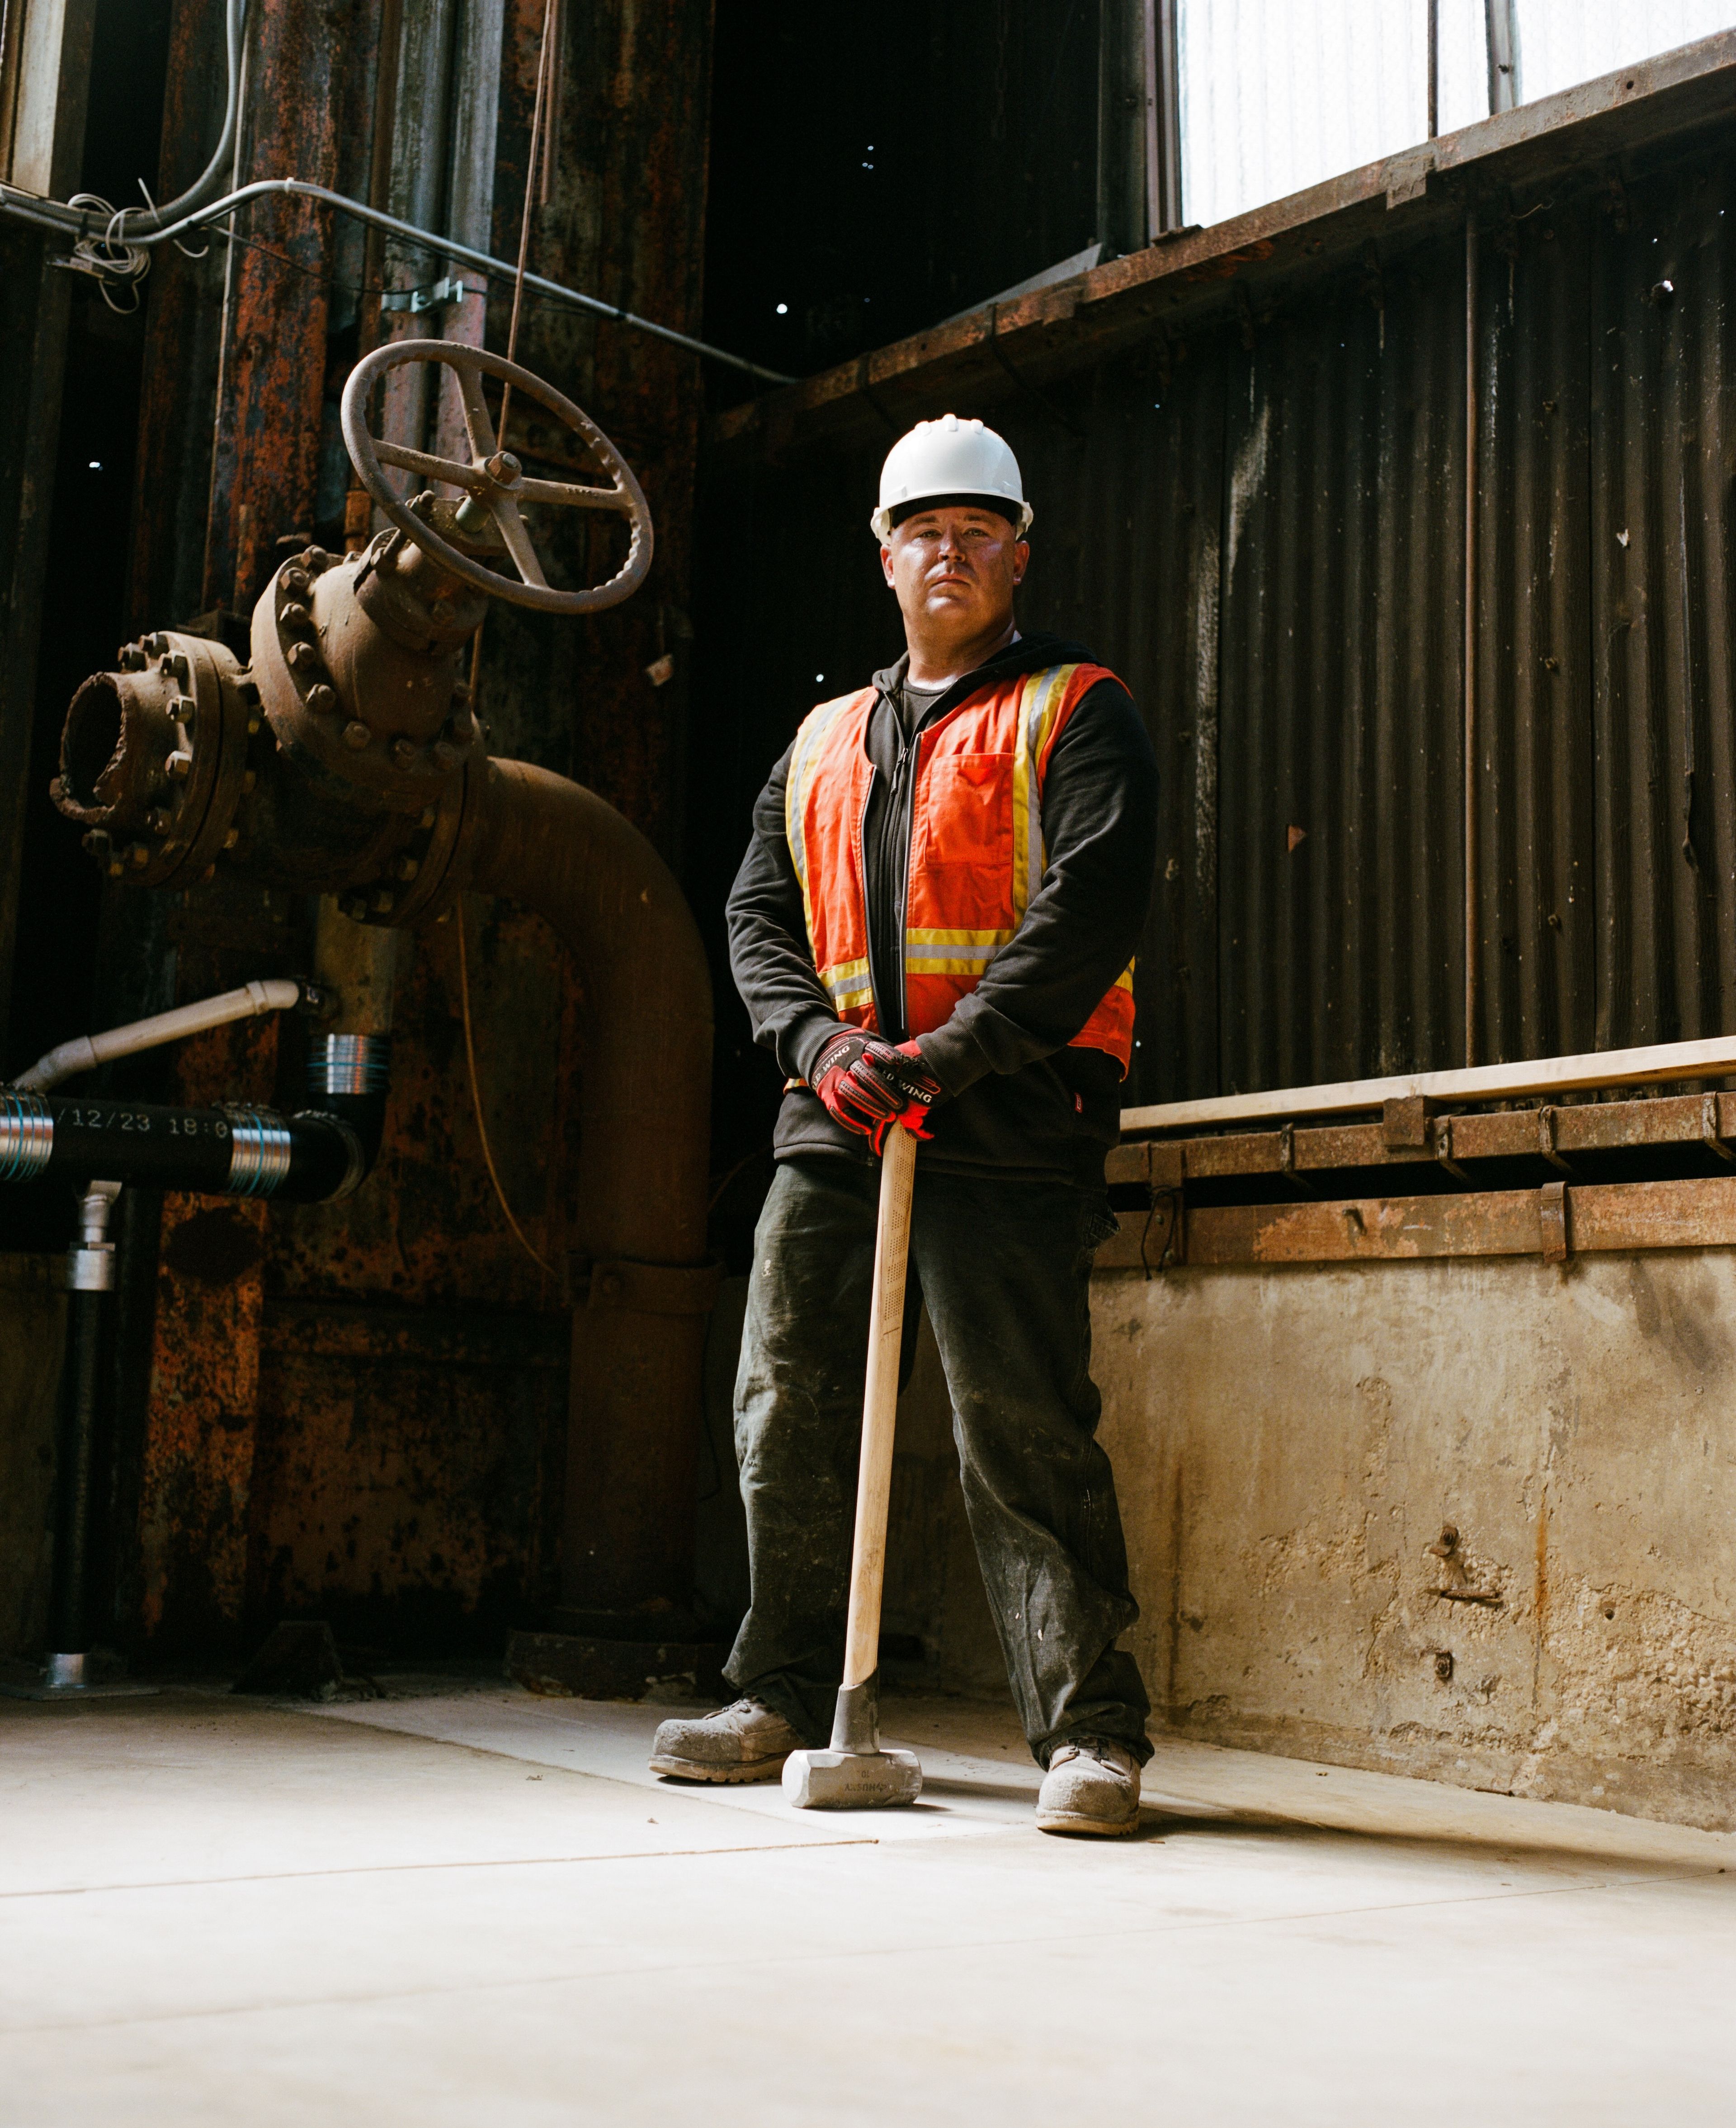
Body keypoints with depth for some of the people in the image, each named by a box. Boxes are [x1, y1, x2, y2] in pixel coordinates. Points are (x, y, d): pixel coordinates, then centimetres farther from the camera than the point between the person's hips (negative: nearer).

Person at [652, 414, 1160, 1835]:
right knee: (791, 1412, 8)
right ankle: (791, 1701, 23)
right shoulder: (822, 745, 23)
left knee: (1025, 1430, -10)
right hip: (836, 1120, 6)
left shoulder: (1075, 713, 6)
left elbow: (1092, 908, -8)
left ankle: (1091, 1732, -2)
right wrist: (823, 1044, -4)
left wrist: (948, 1054, -18)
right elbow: (760, 917, 16)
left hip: (1006, 1126, -5)